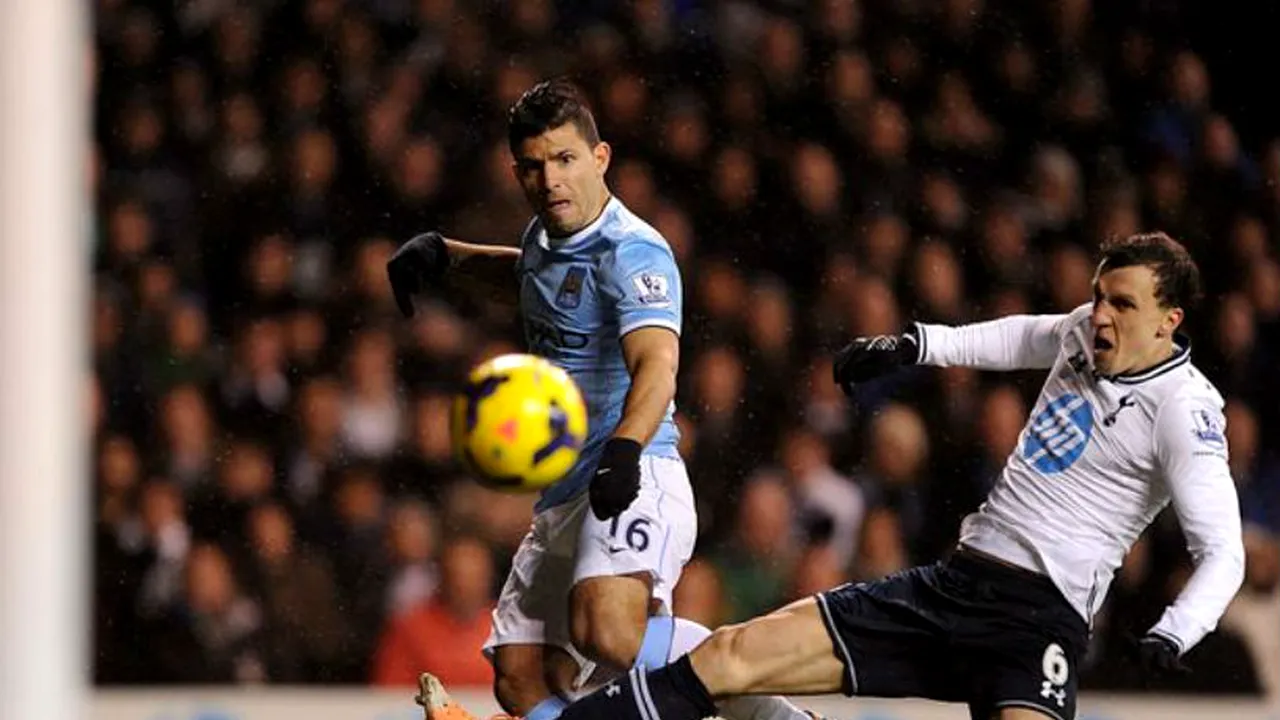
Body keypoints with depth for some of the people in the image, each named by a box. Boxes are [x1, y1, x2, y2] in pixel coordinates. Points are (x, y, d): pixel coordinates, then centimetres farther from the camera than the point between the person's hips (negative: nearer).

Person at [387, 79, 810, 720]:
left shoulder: (632, 252, -13)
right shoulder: (546, 238, 14)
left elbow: (657, 363, -31)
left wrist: (625, 449, -49)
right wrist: (443, 255, 27)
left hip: (634, 483, -9)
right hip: (562, 498, 9)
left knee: (608, 634, -34)